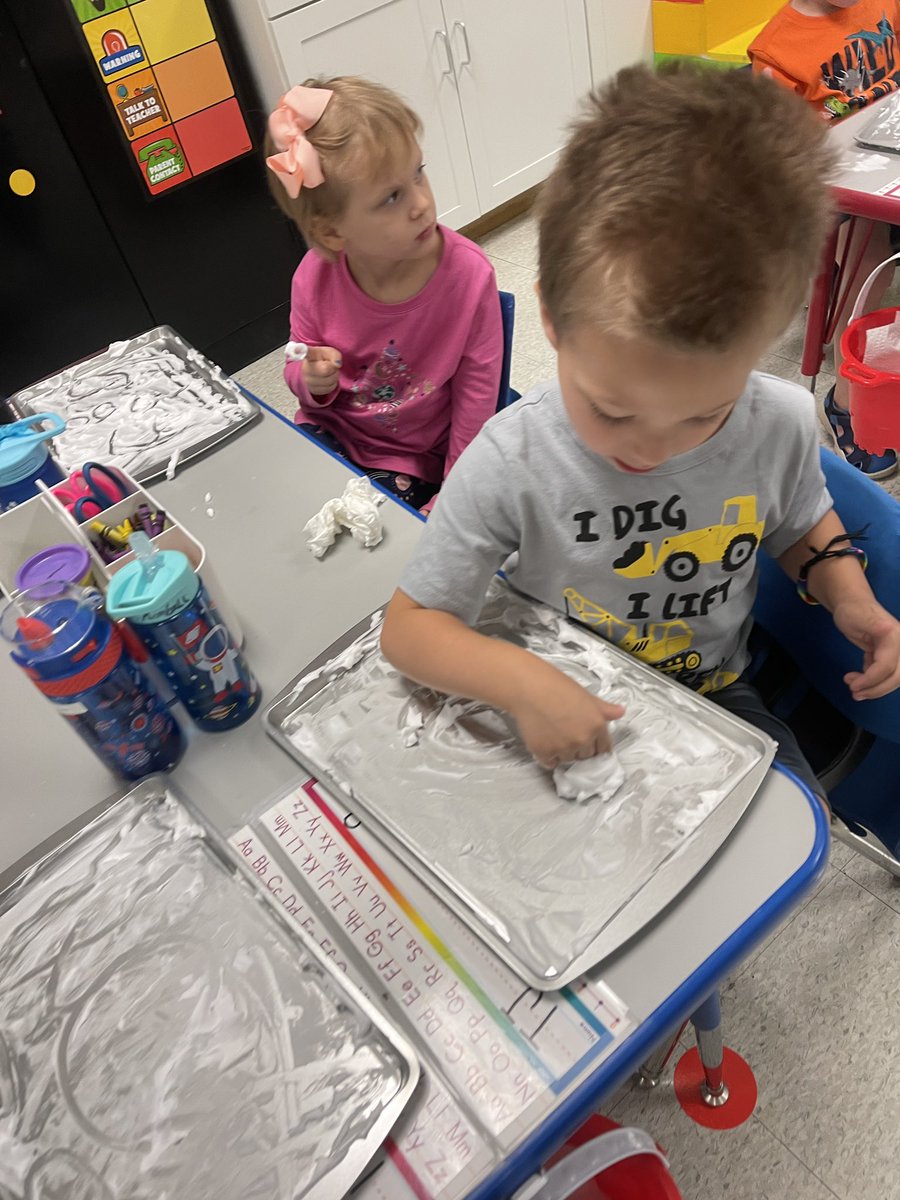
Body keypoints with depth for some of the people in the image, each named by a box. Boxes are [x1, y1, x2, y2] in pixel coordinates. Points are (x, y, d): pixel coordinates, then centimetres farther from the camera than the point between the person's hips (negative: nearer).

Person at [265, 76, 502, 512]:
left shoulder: (469, 274, -20)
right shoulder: (315, 277, -14)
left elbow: (475, 398, -11)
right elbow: (298, 374, 5)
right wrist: (312, 382, -20)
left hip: (411, 462, -2)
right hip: (329, 434, 3)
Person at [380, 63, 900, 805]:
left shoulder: (782, 425, -17)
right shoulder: (509, 466, -27)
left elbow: (802, 522, 7)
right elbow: (408, 626, -20)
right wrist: (519, 681, -36)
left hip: (714, 693, 3)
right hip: (562, 714, -2)